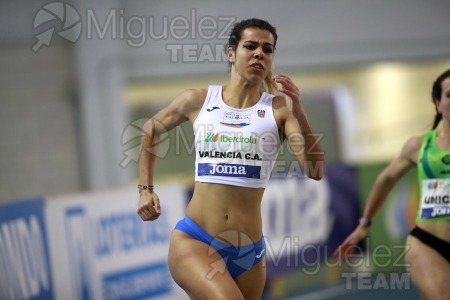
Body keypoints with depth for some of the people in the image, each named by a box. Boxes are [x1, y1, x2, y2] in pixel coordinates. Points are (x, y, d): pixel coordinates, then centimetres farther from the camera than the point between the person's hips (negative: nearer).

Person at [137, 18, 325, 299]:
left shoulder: (280, 108, -1)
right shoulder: (197, 101, 3)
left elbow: (316, 171, -12)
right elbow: (151, 130, 23)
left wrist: (299, 112, -21)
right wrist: (146, 189, 16)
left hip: (249, 250, 2)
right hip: (194, 240, -2)